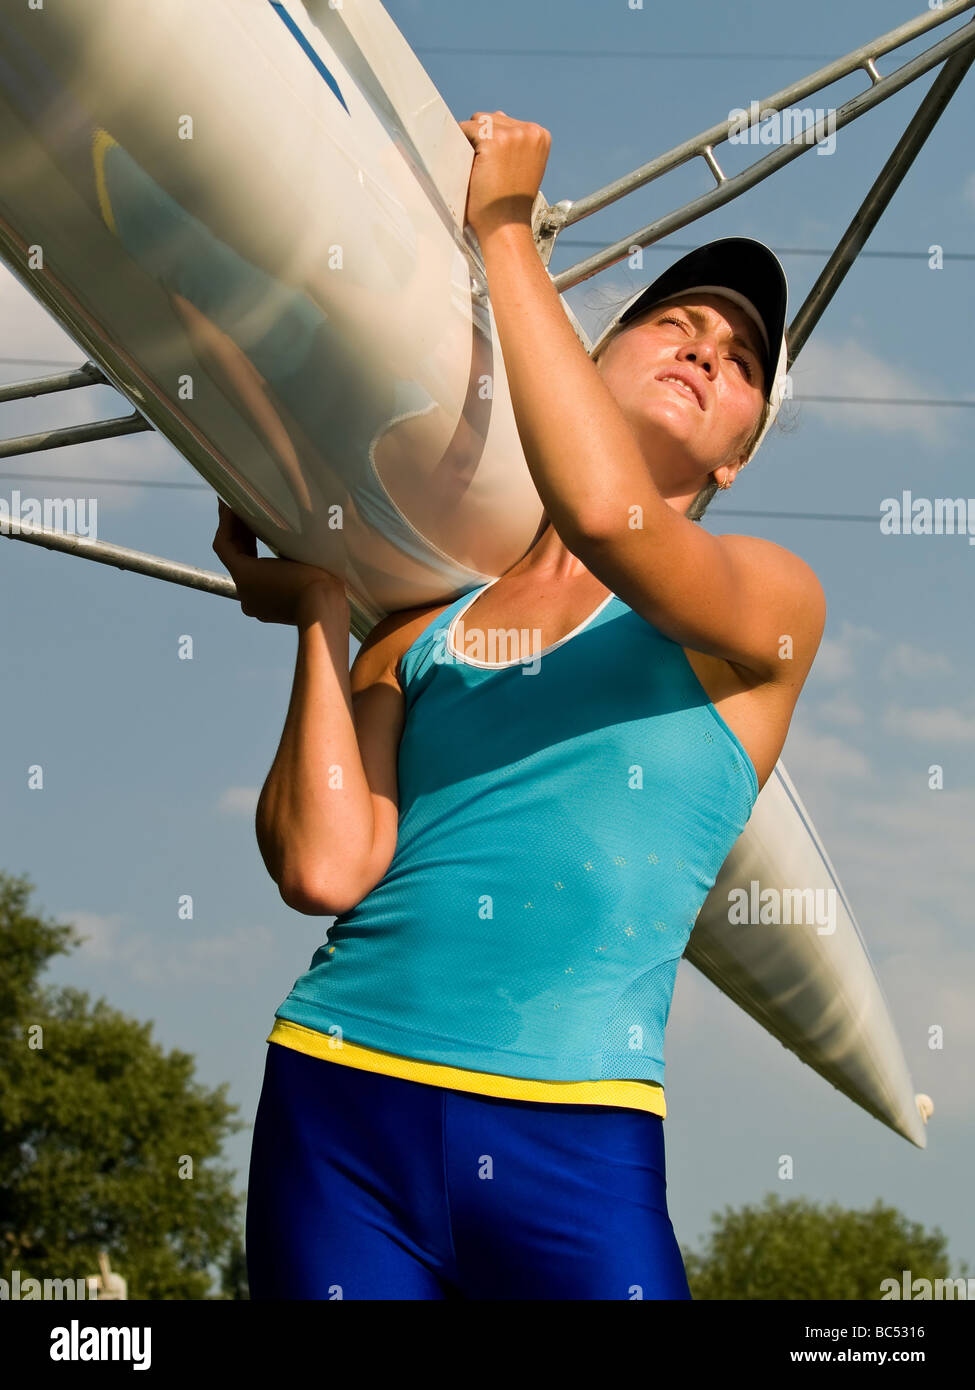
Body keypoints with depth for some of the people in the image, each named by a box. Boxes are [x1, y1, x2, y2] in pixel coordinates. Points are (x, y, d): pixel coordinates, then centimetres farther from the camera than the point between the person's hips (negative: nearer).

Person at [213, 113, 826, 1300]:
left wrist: (504, 228, -6)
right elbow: (324, 868, -1)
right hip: (341, 1109, 2)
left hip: (575, 1150, -2)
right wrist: (321, 617, 7)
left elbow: (608, 511, -15)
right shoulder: (418, 631, 13)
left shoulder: (773, 601, 6)